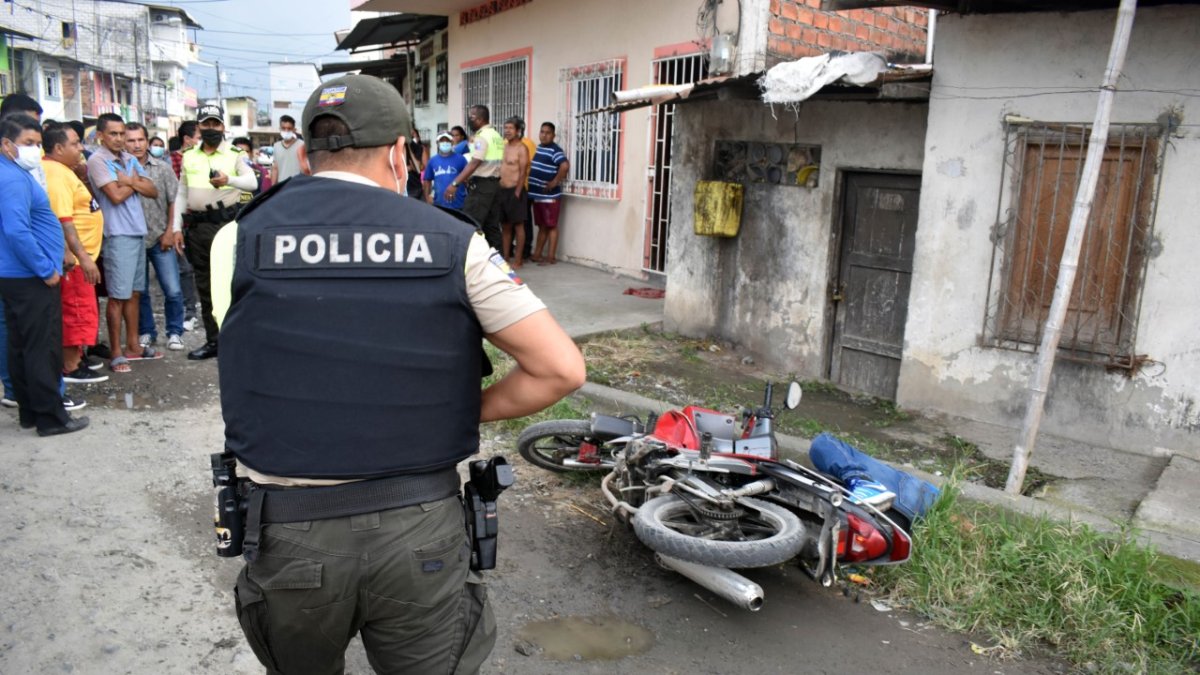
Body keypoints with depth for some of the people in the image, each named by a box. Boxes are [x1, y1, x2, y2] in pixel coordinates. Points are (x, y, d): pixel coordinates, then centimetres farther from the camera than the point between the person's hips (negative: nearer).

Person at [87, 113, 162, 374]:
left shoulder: (130, 159, 13)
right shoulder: (97, 161, -7)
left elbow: (153, 191, 7)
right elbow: (116, 196, -16)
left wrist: (130, 181, -9)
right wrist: (135, 182, 1)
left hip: (138, 232, 7)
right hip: (118, 234, -7)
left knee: (134, 292, 12)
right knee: (118, 295, -4)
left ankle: (132, 345, 21)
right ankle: (116, 353, 2)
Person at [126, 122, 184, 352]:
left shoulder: (162, 168, 3)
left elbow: (174, 202, 3)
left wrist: (170, 232, 0)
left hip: (161, 239, 0)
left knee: (173, 290, -1)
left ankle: (174, 332, 13)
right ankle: (146, 332, 23)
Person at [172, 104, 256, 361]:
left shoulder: (235, 154, -1)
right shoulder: (189, 157, 13)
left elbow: (252, 182, -18)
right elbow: (181, 194, 16)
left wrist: (229, 180, -37)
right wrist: (176, 227, 10)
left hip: (227, 223, -5)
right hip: (198, 226, 5)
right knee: (205, 286, 10)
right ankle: (212, 341, 20)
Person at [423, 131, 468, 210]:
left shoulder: (460, 159, 1)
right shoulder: (432, 160, 9)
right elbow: (427, 180, 16)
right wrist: (427, 197, 9)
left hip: (458, 204, -2)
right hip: (439, 204, 2)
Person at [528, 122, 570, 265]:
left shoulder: (555, 150, -13)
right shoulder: (537, 148, 14)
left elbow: (565, 165, -27)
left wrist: (555, 182, -21)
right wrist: (529, 183, 13)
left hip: (550, 196, -8)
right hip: (537, 194, 8)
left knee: (551, 226, -2)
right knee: (542, 226, 15)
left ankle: (551, 257, 2)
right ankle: (538, 254, 21)